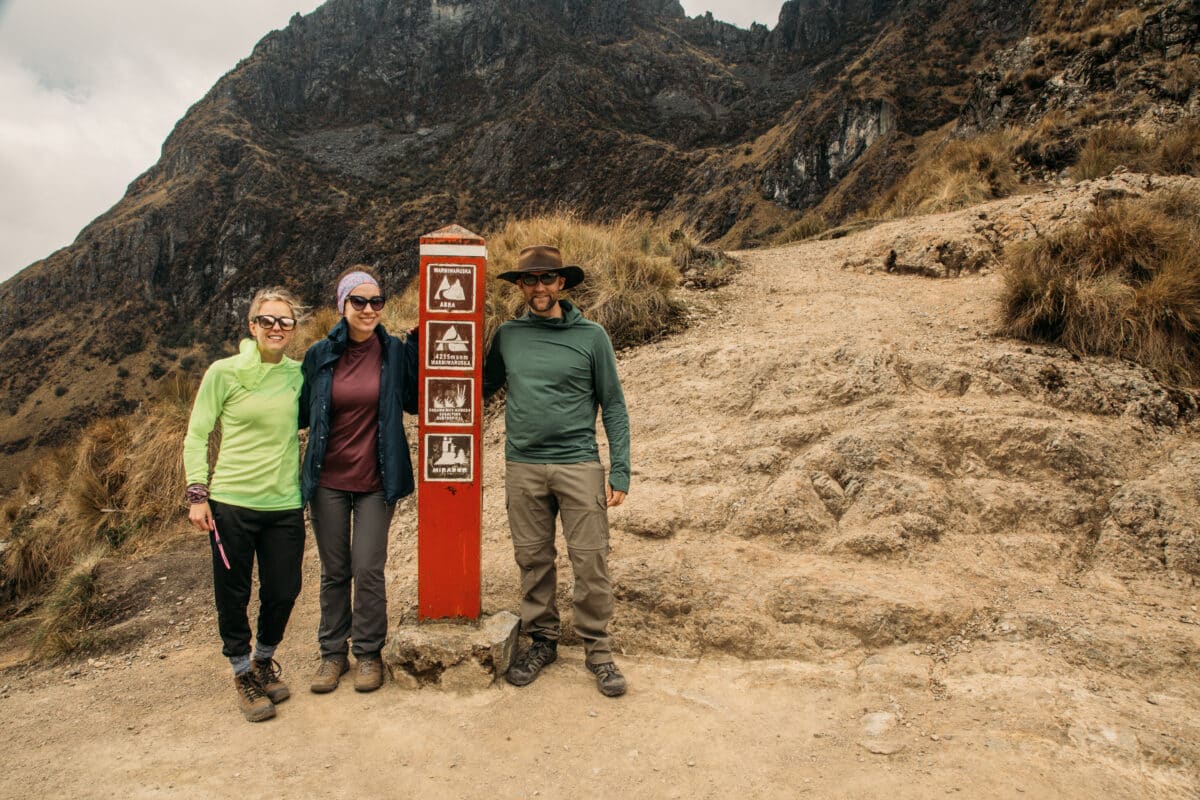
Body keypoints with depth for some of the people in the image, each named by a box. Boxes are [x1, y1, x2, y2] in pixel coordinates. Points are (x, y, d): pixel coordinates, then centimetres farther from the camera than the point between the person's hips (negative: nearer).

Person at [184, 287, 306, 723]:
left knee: (284, 591, 9)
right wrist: (197, 494, -5)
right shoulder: (224, 373, -4)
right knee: (233, 594, 8)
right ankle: (242, 672, 30)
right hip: (231, 503, -2)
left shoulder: (299, 374, 4)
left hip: (285, 505, 3)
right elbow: (197, 435, 0)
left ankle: (265, 658, 37)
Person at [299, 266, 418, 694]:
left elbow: (413, 403, 1)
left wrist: (416, 349, -6)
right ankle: (333, 653, 27)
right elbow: (302, 413, 8)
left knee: (368, 571, 0)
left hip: (375, 482, -1)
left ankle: (369, 653, 19)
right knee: (334, 571, 12)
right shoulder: (320, 355, -1)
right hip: (328, 481, 1)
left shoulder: (394, 352, -3)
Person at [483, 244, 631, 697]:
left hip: (579, 464, -2)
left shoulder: (591, 337, 0)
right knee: (533, 560, 10)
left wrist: (620, 472, -4)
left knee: (590, 560, -1)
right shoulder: (507, 336, 8)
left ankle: (597, 648, 15)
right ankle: (541, 640, 26)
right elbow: (483, 388, 18)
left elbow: (613, 407, 1)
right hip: (522, 466, 3)